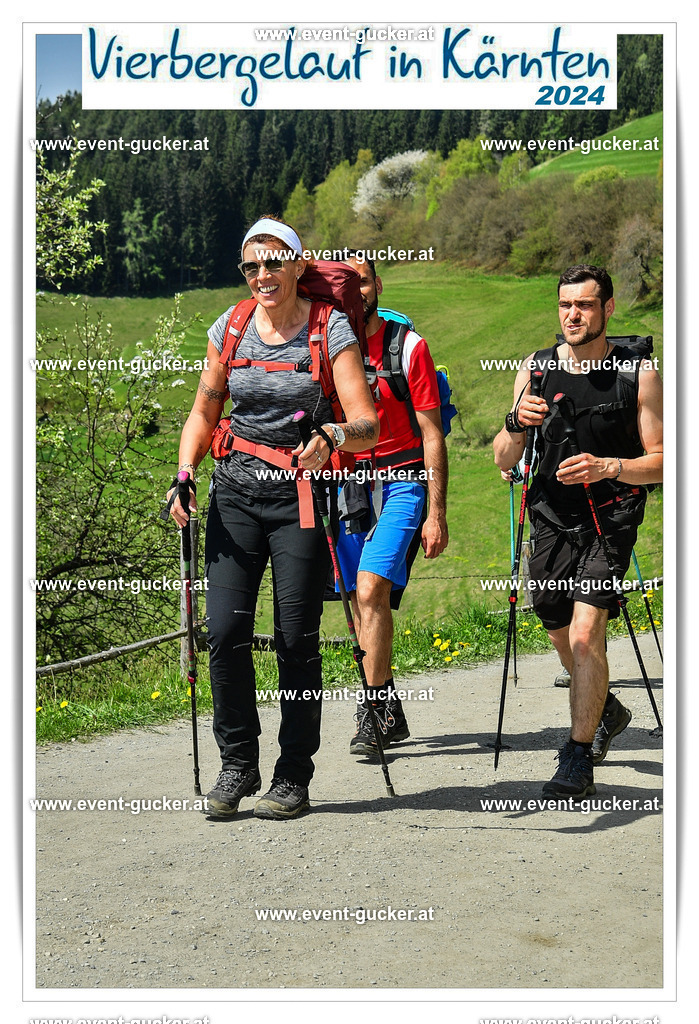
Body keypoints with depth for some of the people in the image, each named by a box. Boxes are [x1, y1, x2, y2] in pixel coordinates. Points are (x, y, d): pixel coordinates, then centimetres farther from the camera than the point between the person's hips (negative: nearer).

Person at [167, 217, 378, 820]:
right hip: (236, 491, 3)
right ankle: (237, 765, 11)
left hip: (303, 494, -3)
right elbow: (205, 413, 15)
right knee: (225, 630, -6)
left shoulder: (331, 329, -6)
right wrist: (184, 475, 1)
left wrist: (332, 436, -33)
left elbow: (368, 425, -12)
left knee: (296, 639, -2)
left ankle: (294, 777, 11)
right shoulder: (230, 329, 6)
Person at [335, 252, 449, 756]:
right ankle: (388, 713, 17)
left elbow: (432, 436, -4)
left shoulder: (408, 347, -5)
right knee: (361, 600, 5)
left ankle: (375, 711, -14)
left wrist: (436, 515, -9)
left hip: (401, 483, -4)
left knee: (371, 589, -20)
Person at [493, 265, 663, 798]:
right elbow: (503, 460, 4)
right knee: (564, 639, 15)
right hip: (552, 518, 4)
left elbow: (661, 462, -5)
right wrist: (516, 424, -17)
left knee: (585, 636, -18)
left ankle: (578, 760, -6)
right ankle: (606, 710, 45)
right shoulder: (536, 369, 3)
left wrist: (607, 466, -22)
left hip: (611, 519, -4)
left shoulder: (639, 374, -6)